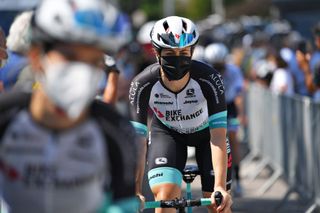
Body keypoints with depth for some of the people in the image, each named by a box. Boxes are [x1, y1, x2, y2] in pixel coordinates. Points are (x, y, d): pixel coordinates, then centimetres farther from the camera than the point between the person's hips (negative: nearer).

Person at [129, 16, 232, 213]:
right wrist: (135, 190, -38)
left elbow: (218, 137, -36)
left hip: (205, 131, 0)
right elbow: (137, 141, -29)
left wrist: (220, 187, -45)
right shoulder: (143, 84, -32)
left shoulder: (208, 78, -35)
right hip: (166, 132, 0)